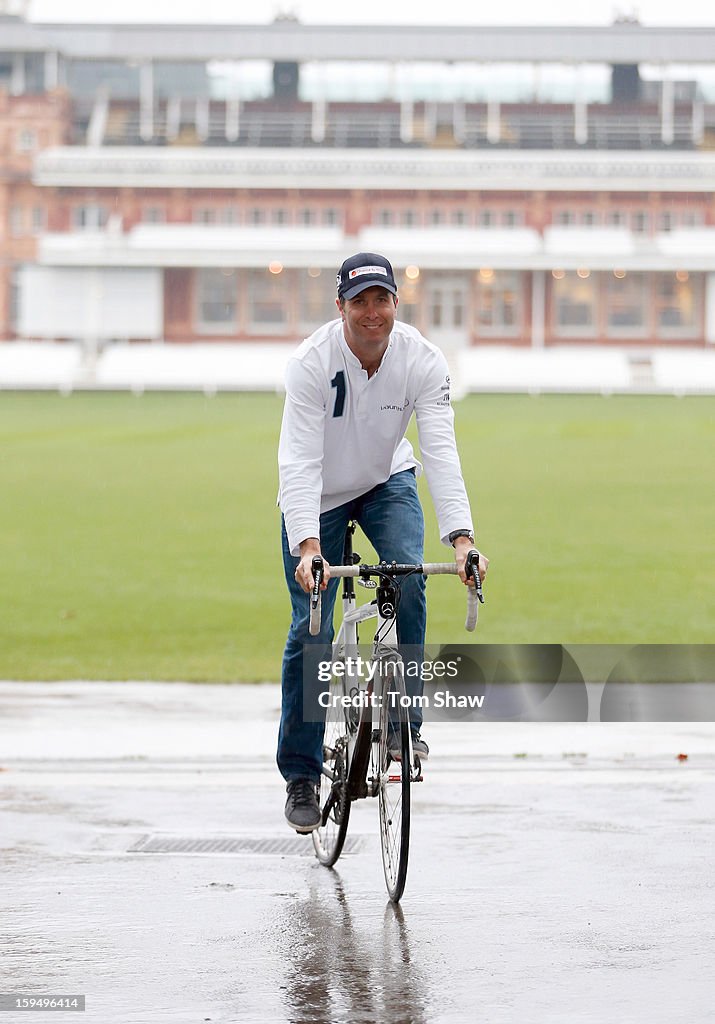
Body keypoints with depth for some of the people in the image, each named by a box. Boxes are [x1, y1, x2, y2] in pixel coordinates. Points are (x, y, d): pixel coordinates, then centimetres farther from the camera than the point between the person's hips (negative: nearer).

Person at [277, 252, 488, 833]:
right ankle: (302, 773, 7)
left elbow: (441, 453, -31)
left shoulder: (424, 362, -24)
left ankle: (404, 719, -10)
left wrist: (461, 536, -45)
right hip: (319, 496, -2)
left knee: (408, 576, -26)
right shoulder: (312, 363, -29)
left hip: (387, 483, 2)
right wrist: (306, 545, -49)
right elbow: (300, 461, -35)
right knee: (311, 628, -6)